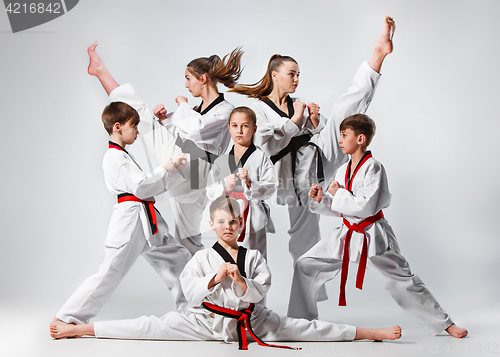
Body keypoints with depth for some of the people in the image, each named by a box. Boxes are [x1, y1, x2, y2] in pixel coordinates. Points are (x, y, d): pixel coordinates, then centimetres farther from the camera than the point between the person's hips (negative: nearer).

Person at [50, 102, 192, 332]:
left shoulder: (122, 155, 20)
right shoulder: (114, 158, -12)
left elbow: (144, 185, 18)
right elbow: (141, 187, -20)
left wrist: (173, 167, 11)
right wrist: (164, 170, -7)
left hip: (146, 222, 10)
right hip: (130, 221, -10)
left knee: (178, 258, 11)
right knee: (110, 272, -8)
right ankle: (66, 318, 0)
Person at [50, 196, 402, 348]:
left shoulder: (253, 256, 2)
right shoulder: (202, 257, 0)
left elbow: (260, 291, -5)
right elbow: (190, 292, -8)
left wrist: (240, 280, -22)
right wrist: (215, 278, -21)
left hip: (251, 320, 1)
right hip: (208, 320, -1)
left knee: (305, 328, -3)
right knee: (153, 328, -11)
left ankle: (372, 333, -1)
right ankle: (77, 329, -11)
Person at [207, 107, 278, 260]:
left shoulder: (261, 158, 2)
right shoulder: (221, 161, 12)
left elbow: (270, 187, -5)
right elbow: (210, 192, 10)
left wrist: (249, 183, -20)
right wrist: (225, 187, -9)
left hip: (254, 220, -3)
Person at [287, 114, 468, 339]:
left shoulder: (373, 168, -15)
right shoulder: (343, 171, 7)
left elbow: (366, 207, -25)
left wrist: (339, 193, -17)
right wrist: (321, 200, -2)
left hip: (372, 236, -7)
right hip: (348, 234, 7)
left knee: (403, 281, -2)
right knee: (305, 266, 1)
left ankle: (445, 324, 13)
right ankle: (301, 320, 14)